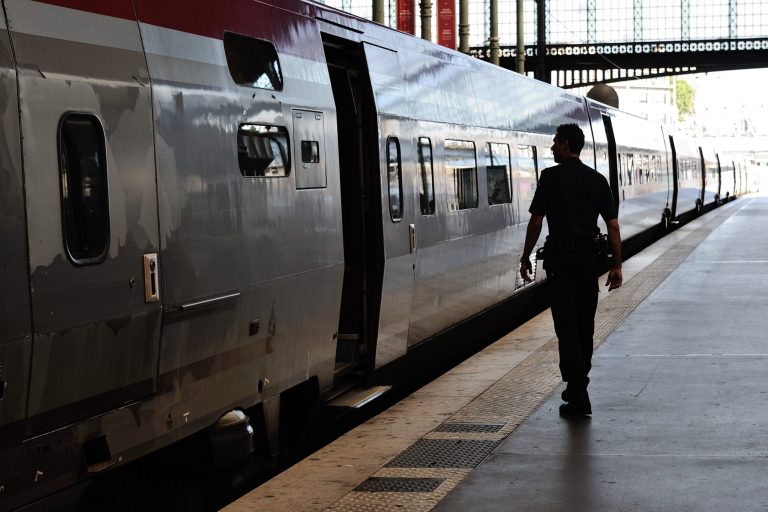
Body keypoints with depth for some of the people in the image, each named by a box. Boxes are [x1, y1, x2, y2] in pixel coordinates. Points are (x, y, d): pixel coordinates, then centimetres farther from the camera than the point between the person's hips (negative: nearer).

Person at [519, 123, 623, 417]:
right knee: (585, 324, 15)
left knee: (567, 325, -6)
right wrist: (616, 265, 7)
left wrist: (526, 258, 2)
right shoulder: (597, 179, 8)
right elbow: (613, 226, 4)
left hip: (560, 258, -5)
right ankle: (578, 388, 27)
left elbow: (536, 222, -7)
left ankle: (578, 398, -12)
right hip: (589, 258, 5)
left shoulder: (551, 177, -6)